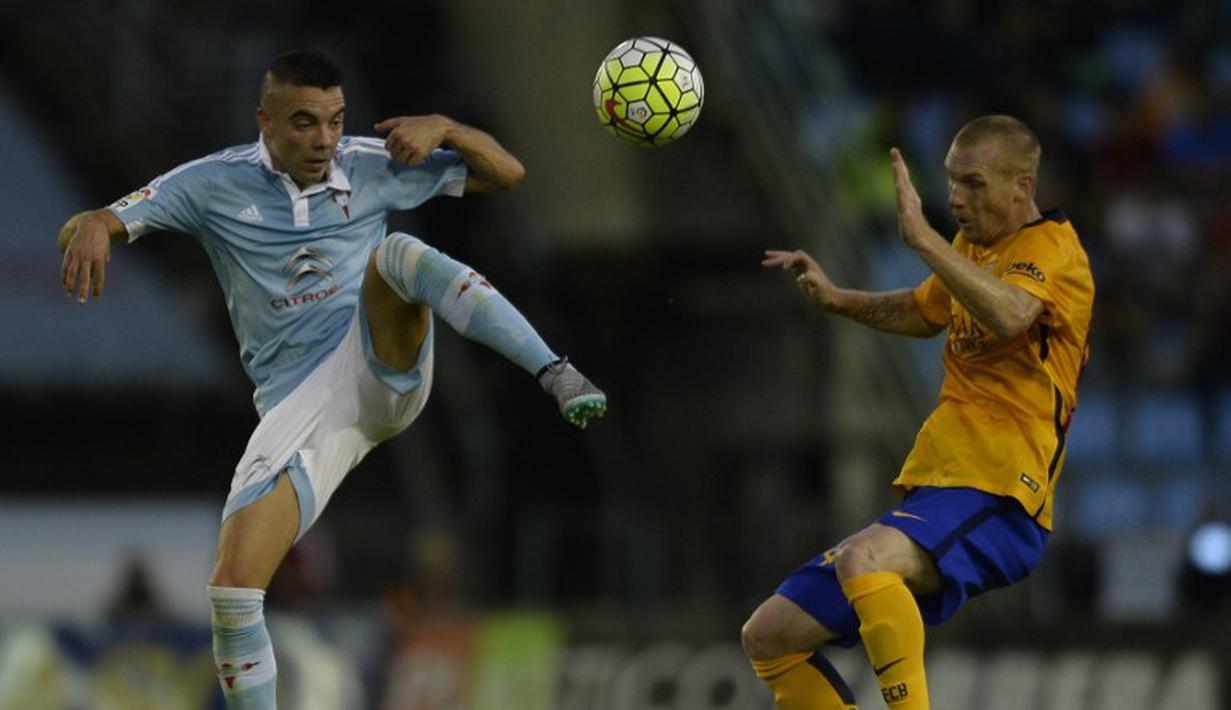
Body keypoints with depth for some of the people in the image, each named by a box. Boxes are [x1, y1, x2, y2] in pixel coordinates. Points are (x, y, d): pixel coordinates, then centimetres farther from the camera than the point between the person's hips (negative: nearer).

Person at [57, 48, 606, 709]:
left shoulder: (371, 167, 5)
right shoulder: (215, 184, 1)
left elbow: (505, 172, 10)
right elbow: (93, 225, -3)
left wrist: (443, 129, -10)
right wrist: (90, 229, -29)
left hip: (381, 363, 0)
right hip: (297, 403, 0)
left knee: (400, 253, -30)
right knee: (232, 591, -17)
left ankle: (557, 376, -38)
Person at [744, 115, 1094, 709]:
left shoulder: (1052, 248, -9)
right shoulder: (971, 248, 18)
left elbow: (1009, 315, -32)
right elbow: (925, 313, 39)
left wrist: (922, 238, -30)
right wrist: (837, 299, 22)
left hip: (997, 501, -9)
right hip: (930, 491, 9)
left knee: (862, 561, -39)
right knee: (768, 637, 5)